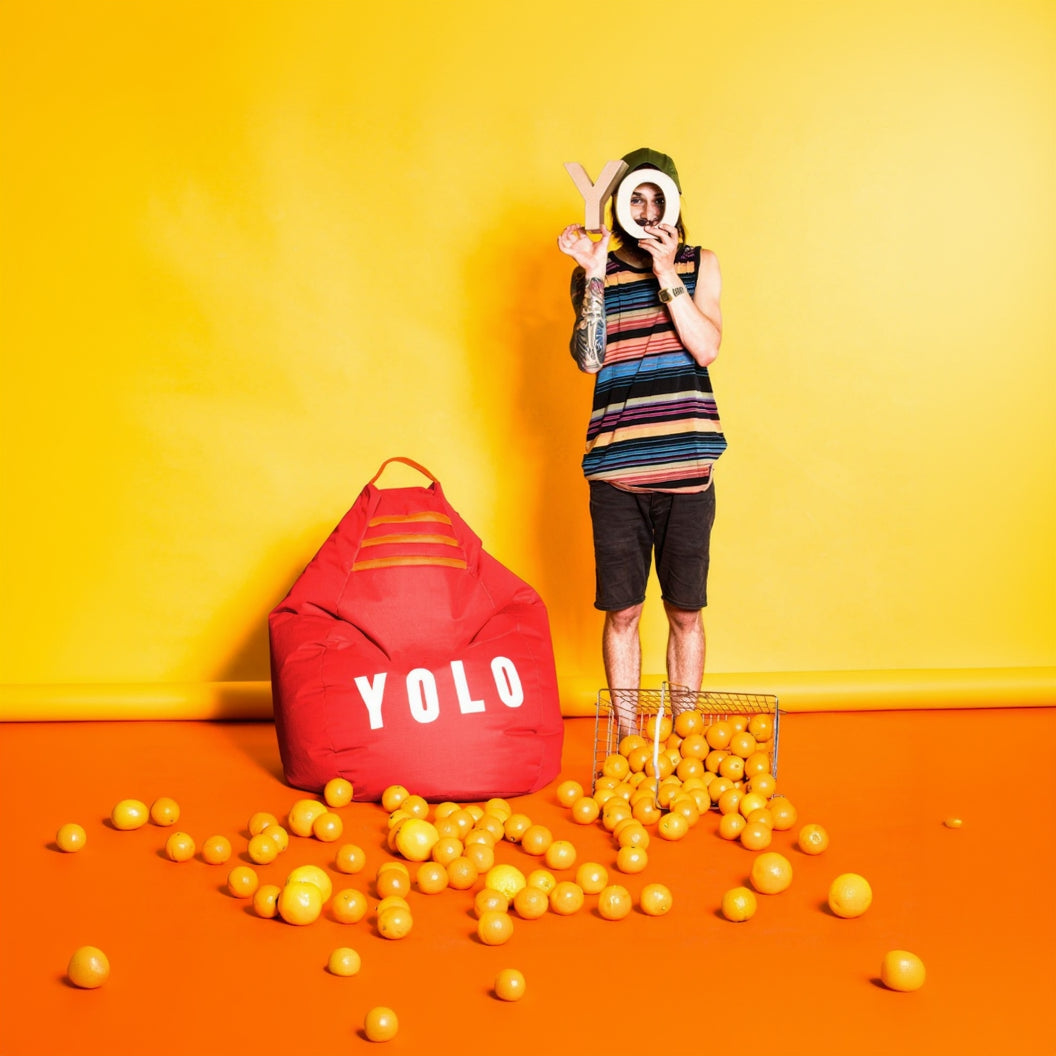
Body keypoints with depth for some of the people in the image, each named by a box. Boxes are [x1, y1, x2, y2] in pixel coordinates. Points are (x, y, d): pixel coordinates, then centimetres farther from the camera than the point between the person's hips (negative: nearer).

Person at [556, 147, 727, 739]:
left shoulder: (700, 265, 8)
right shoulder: (595, 273, 8)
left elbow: (707, 348, -7)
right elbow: (588, 359, -6)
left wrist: (665, 273, -11)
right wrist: (595, 276, -12)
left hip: (687, 468, 0)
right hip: (617, 471, 0)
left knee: (686, 611, 7)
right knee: (622, 610, 5)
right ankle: (627, 735, 18)